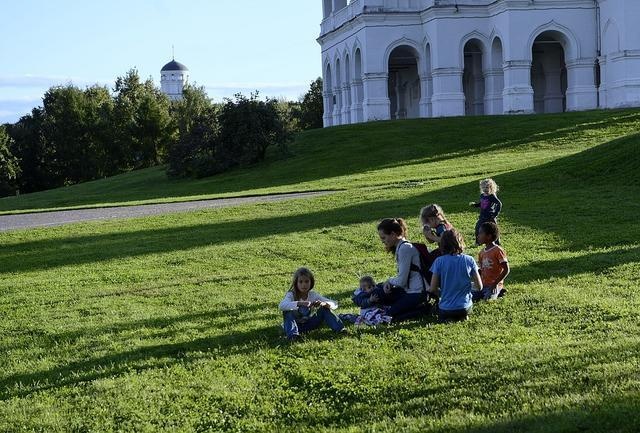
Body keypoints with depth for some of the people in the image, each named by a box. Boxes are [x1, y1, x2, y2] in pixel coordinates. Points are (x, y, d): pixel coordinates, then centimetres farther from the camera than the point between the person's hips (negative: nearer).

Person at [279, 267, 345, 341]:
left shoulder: (313, 295, -8)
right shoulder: (291, 295, -17)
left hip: (309, 325, 3)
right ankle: (292, 335, -43)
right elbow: (282, 306, -41)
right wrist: (299, 303, -54)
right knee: (288, 312, -31)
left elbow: (334, 304, -14)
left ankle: (340, 329, -16)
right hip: (296, 325, -3)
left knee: (324, 308, -14)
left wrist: (324, 303, -37)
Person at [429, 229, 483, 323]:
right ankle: (462, 317, 8)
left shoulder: (439, 261, -10)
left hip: (445, 309, -1)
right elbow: (479, 286, -2)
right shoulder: (469, 260, -7)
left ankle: (448, 319, 1)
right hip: (464, 307, 2)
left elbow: (433, 289, -8)